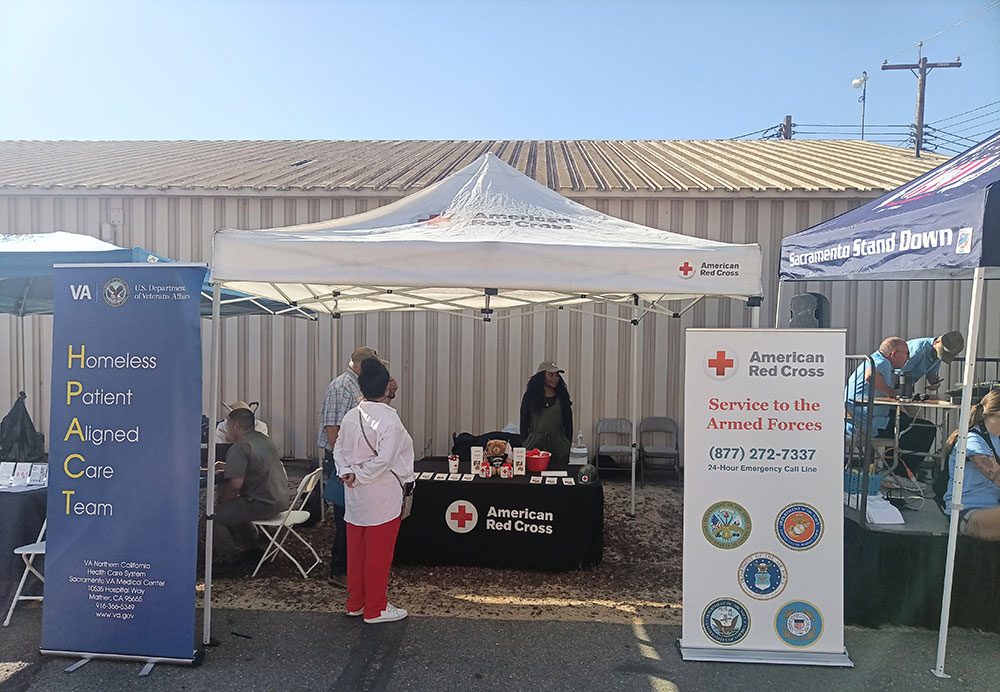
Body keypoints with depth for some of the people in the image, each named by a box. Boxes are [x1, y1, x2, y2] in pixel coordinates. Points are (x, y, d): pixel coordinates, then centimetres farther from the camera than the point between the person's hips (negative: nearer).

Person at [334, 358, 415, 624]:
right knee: (379, 552, 5)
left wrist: (346, 473, -2)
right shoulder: (389, 419, -18)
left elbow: (339, 449, 8)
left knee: (356, 549, 17)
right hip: (381, 495, -7)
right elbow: (384, 459, -23)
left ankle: (355, 602, 31)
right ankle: (375, 609, 17)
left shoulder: (350, 416, 3)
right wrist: (360, 477, -11)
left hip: (355, 494, 7)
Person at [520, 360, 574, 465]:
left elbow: (568, 424, 9)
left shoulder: (562, 397, 8)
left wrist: (567, 447, 4)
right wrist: (524, 445, 2)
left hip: (558, 447, 1)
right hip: (534, 445, -1)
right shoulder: (530, 396, 4)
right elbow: (524, 423, 7)